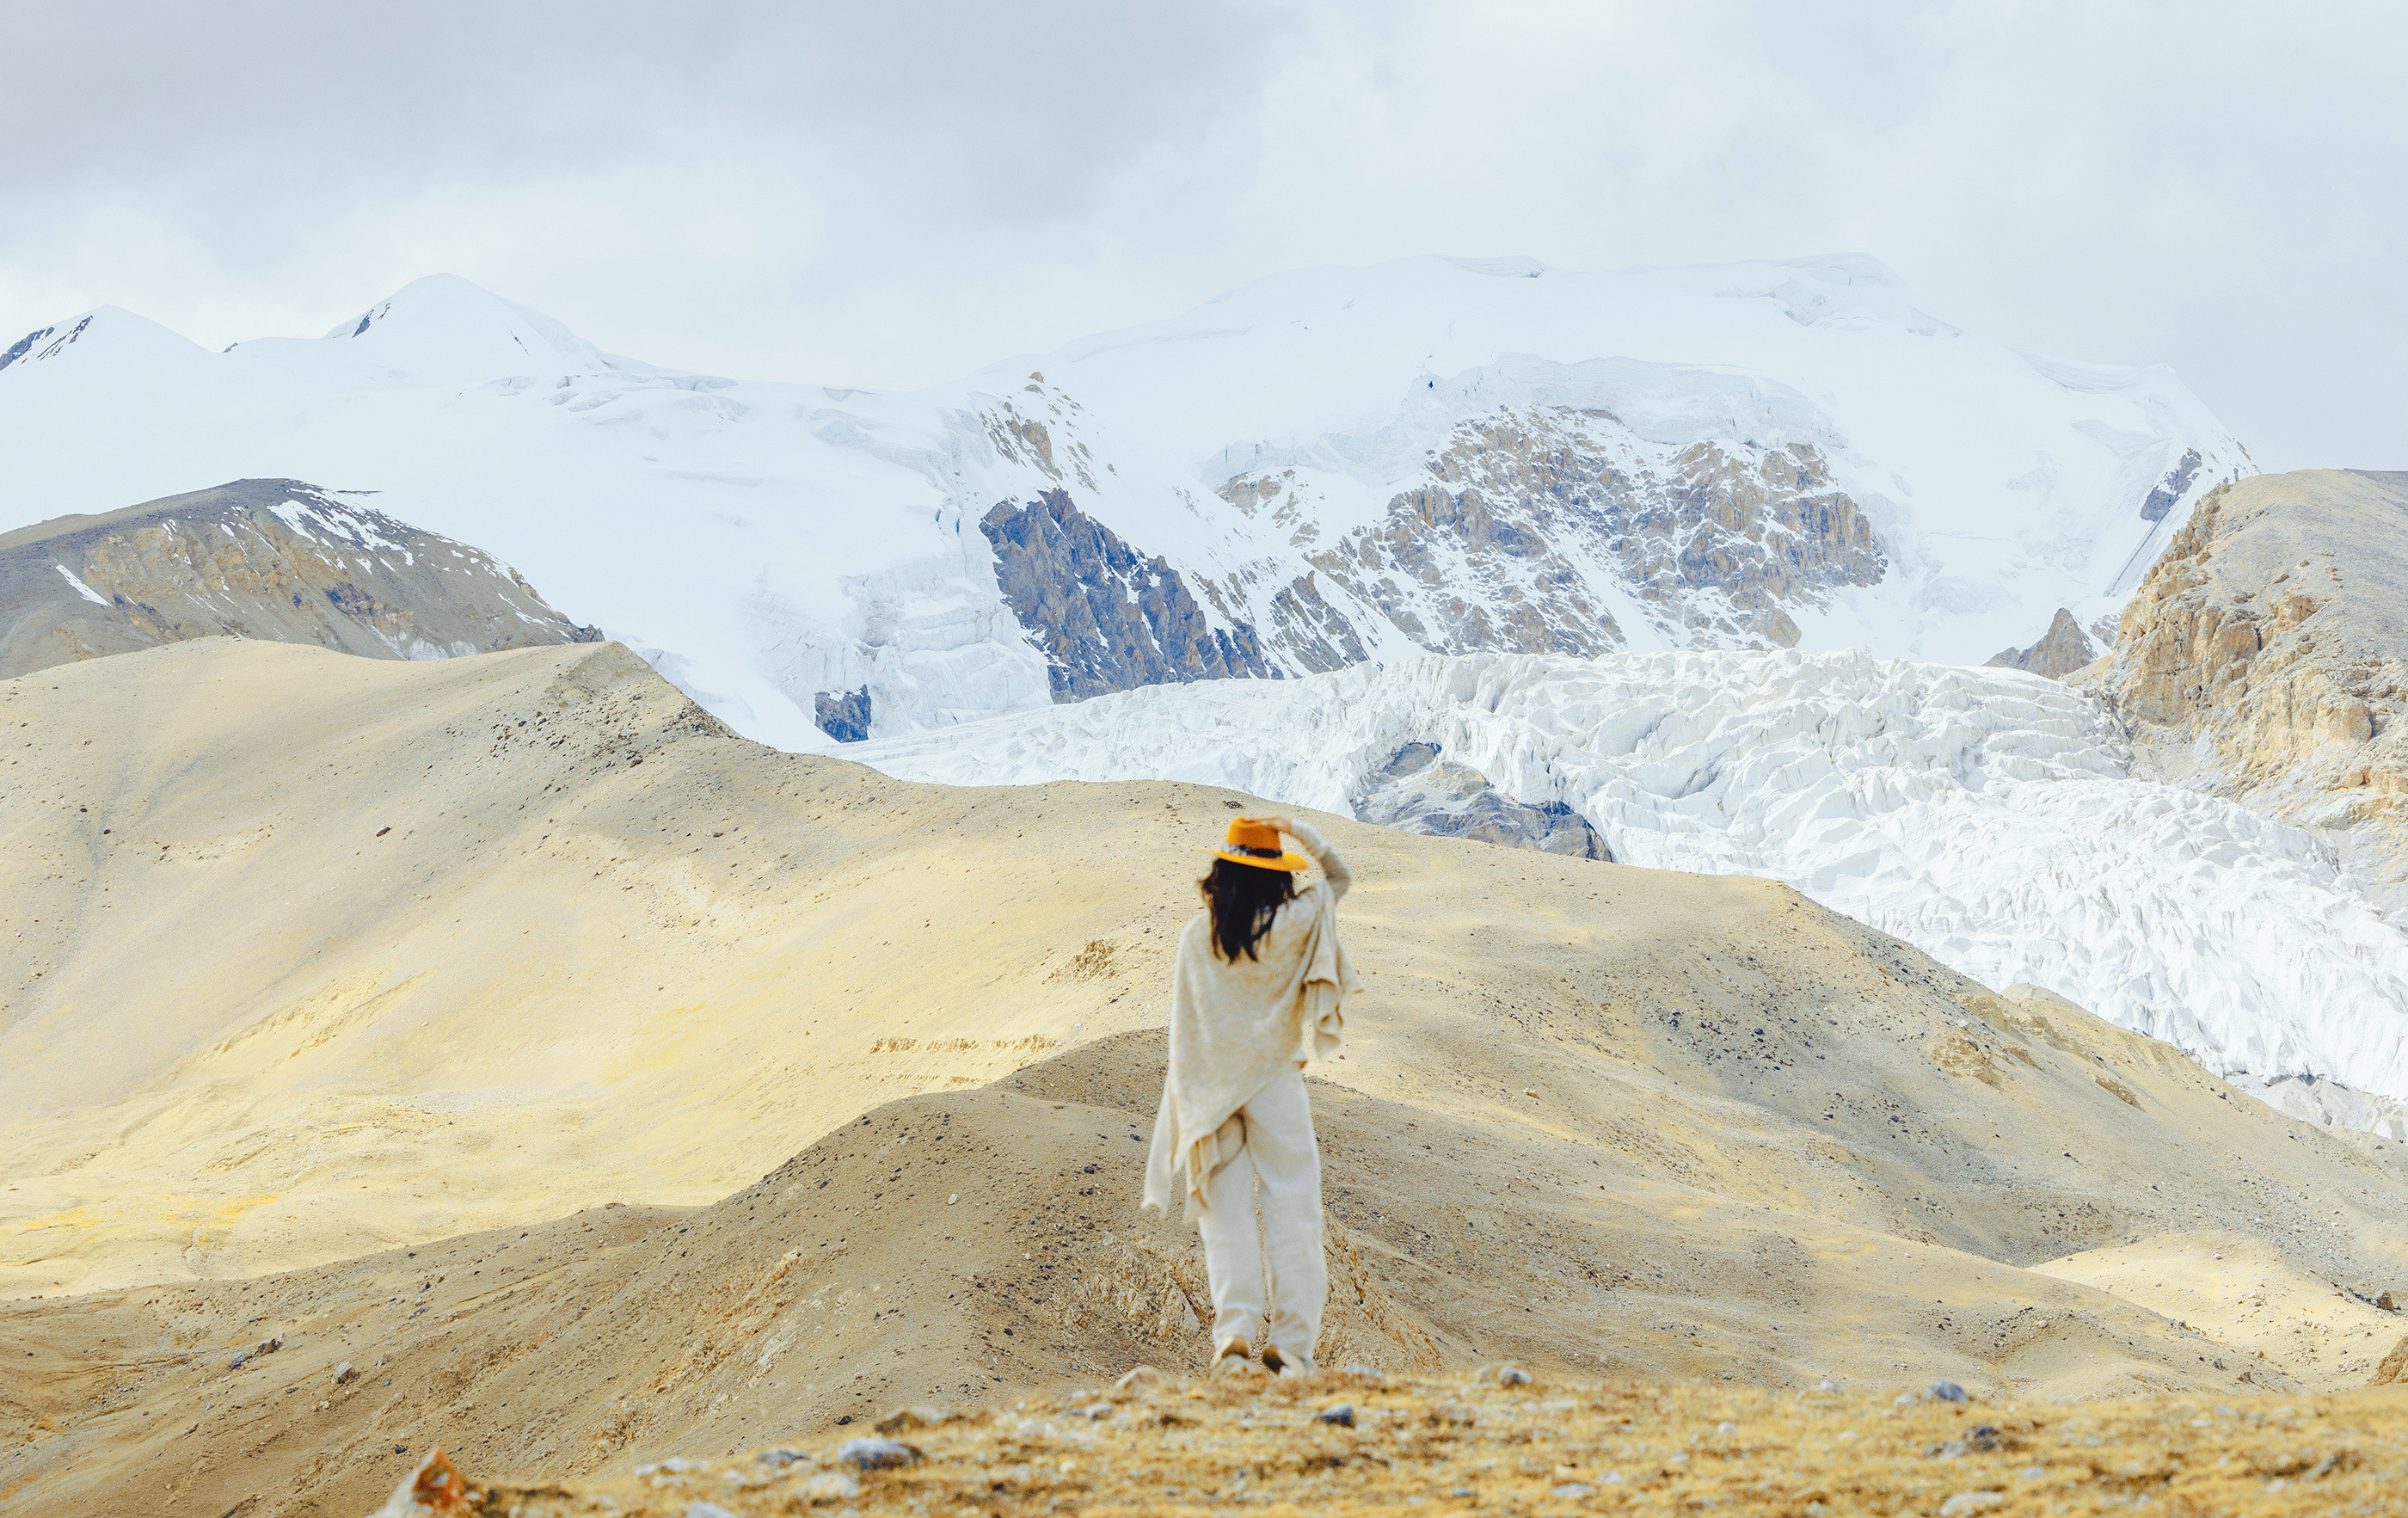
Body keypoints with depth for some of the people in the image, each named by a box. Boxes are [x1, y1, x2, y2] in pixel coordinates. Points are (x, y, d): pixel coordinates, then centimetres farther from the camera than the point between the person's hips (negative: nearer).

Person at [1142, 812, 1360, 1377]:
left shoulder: (1196, 934, -4)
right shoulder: (1291, 925, -10)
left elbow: (1185, 1022, 2)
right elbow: (1340, 877, 8)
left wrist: (1188, 1100, 9)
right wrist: (1298, 831, 2)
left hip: (1213, 1090, 2)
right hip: (1274, 1081, -2)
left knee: (1227, 1214, 4)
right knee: (1291, 1206, 2)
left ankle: (1234, 1331, -10)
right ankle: (1290, 1340, -2)